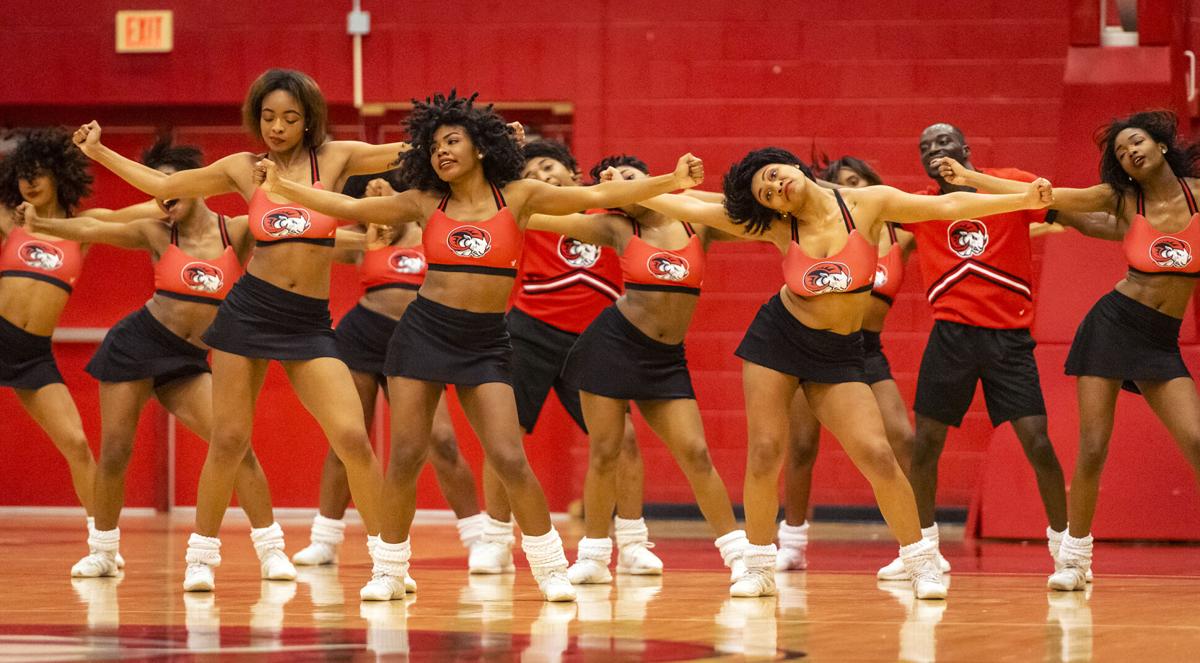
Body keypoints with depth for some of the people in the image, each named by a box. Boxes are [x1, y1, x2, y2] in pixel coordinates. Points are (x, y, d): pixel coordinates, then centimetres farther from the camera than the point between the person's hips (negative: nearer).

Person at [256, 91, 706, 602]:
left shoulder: (517, 197, 1)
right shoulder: (425, 204, 5)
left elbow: (597, 196, -5)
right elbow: (350, 208, 7)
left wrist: (671, 182, -13)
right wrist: (282, 188, 2)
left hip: (485, 343, -1)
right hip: (424, 331, 1)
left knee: (510, 459, -9)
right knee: (405, 457, -1)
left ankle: (551, 569, 6)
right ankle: (389, 571, 12)